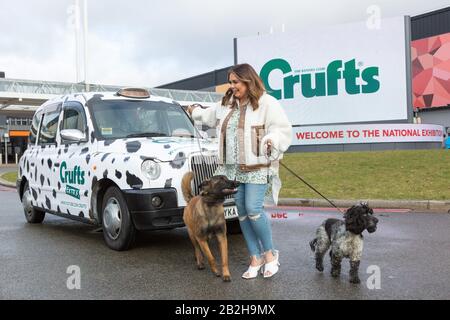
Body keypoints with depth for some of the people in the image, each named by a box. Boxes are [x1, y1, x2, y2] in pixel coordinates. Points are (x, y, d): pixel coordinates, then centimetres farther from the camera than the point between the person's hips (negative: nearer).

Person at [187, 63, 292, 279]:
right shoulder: (226, 104, 13)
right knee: (242, 212, 6)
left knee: (253, 209, -15)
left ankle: (270, 253, 6)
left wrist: (272, 140, -28)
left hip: (257, 167, -6)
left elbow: (283, 130, -10)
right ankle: (255, 258, 16)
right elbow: (210, 117, 33)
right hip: (233, 168, 7)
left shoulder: (267, 103, -7)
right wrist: (195, 113, 47)